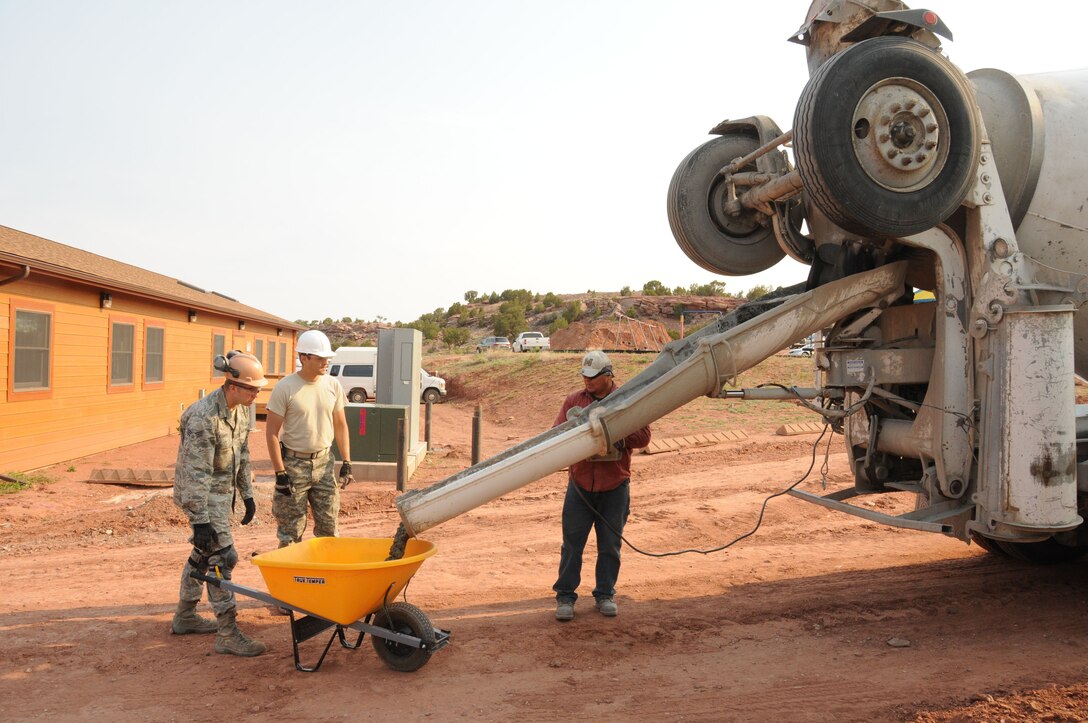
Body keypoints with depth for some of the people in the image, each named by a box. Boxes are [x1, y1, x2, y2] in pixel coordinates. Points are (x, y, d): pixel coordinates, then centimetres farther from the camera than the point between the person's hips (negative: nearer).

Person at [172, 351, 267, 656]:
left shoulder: (240, 410, 0)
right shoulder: (204, 418, -27)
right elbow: (196, 473, -27)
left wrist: (247, 494, 16)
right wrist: (200, 521, -26)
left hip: (222, 490, 9)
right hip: (202, 493, -9)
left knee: (204, 553, 19)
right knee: (222, 556, -9)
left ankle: (185, 616, 36)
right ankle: (227, 634, -2)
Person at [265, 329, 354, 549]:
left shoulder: (333, 386, 2)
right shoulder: (285, 388, -11)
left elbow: (340, 426, 10)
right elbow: (272, 433, -10)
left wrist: (346, 463, 5)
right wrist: (280, 473, -13)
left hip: (324, 462, 4)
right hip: (294, 464, -4)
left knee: (328, 525, 9)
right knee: (291, 529, 4)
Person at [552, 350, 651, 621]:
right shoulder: (573, 400, 5)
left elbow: (643, 436, -7)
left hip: (615, 487, -1)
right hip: (580, 485, 1)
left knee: (610, 545, 11)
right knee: (572, 542, 5)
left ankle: (605, 594, 26)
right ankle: (565, 596, 16)